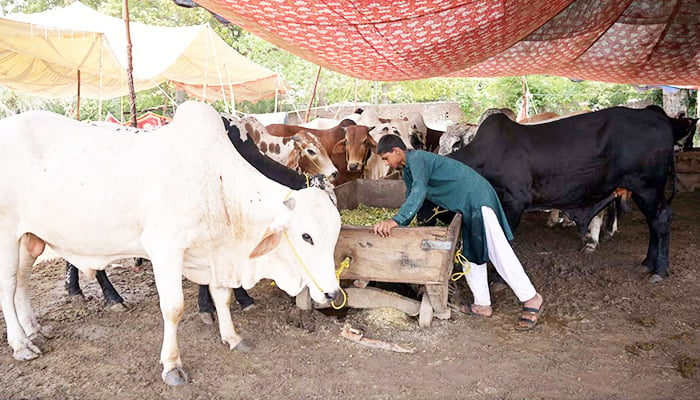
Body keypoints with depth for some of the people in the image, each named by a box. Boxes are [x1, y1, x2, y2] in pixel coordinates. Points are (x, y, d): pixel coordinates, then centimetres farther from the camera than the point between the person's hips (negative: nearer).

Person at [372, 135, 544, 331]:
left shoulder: (416, 158, -15)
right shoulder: (408, 169, 17)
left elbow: (419, 191, -31)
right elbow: (411, 201, 27)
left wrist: (396, 220, -38)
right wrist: (395, 226, 24)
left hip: (477, 197, -10)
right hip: (467, 205, 10)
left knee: (498, 251, -10)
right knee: (470, 253, 12)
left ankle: (531, 299, -2)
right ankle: (482, 304, 19)